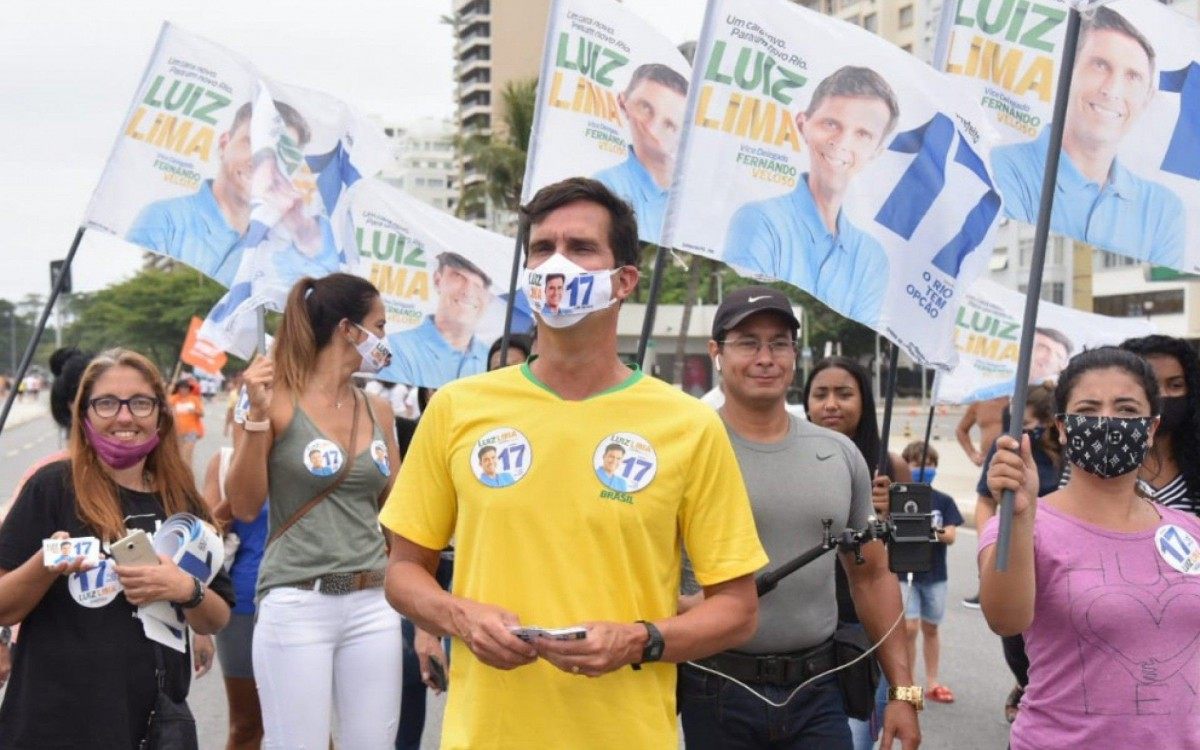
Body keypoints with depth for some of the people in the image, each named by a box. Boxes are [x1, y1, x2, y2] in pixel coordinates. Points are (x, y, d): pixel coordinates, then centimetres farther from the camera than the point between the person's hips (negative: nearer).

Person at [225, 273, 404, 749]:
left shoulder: (377, 410, 10)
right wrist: (256, 417, -16)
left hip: (373, 605, 5)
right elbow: (245, 507, -7)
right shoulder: (277, 398, -5)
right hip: (297, 605, -5)